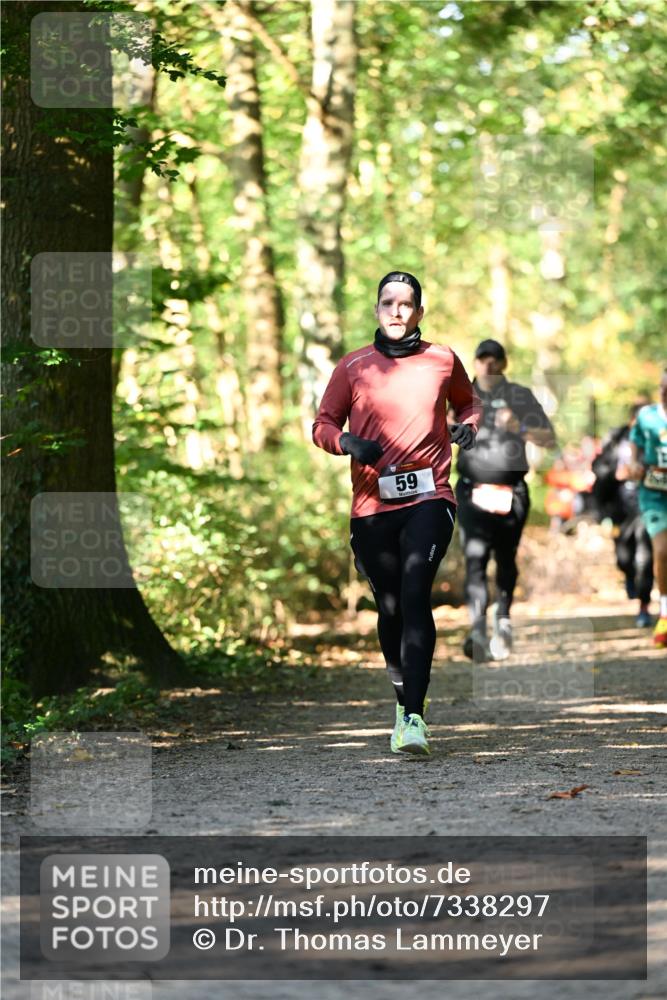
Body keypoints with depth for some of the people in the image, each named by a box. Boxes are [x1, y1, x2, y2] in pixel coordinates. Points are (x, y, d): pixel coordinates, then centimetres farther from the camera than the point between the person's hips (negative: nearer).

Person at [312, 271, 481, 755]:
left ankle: (413, 718, -24)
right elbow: (323, 424, 12)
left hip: (429, 497, -2)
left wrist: (469, 425, 4)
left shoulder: (443, 360, 8)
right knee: (390, 606, 7)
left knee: (415, 594, -19)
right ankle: (403, 692, 34)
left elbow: (467, 401, 26)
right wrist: (348, 442, -9)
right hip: (372, 504, 2)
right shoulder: (354, 366, 8)